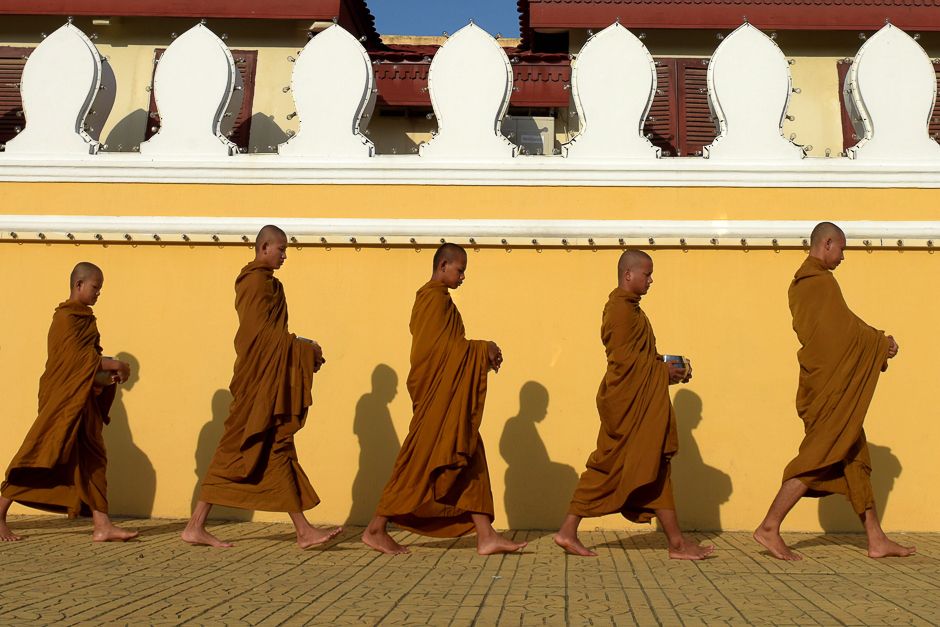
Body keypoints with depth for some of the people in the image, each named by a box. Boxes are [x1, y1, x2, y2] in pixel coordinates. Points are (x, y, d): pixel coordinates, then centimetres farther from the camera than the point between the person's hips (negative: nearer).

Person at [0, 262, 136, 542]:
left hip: (81, 402, 10)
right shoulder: (66, 317, -11)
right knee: (42, 455, -6)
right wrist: (116, 365, -16)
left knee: (92, 460, 3)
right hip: (62, 400, -9)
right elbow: (76, 357, -21)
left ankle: (102, 527, 0)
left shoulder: (83, 317, 17)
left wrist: (107, 372, 0)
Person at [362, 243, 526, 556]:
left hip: (447, 397, 10)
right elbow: (444, 347, -20)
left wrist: (483, 353, 9)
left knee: (469, 461, 7)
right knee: (421, 461, -6)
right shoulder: (435, 299, -12)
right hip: (438, 394, -10)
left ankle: (486, 536, 7)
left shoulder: (433, 298, 19)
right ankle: (376, 529, 3)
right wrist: (483, 348, -10)